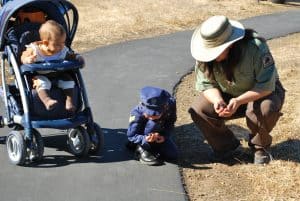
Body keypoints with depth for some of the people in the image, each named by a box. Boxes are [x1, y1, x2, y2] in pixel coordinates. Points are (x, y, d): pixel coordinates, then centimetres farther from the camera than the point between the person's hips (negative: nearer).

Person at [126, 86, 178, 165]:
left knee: (173, 155, -10)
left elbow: (170, 124, -10)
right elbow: (131, 136, -29)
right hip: (144, 136, -4)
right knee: (153, 124, -35)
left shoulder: (170, 105, -29)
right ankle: (142, 149, -17)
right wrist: (145, 139, -47)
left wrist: (164, 136, -27)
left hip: (159, 135, 4)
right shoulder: (137, 113, -36)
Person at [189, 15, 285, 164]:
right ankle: (226, 145, 4)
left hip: (261, 93, -4)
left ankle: (260, 146, -4)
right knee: (198, 110, -20)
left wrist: (239, 101, -42)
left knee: (264, 110, -38)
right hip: (227, 95, 4)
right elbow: (206, 84, -13)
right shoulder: (205, 55, -19)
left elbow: (267, 85, -29)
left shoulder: (256, 48, -32)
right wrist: (217, 100, -35)